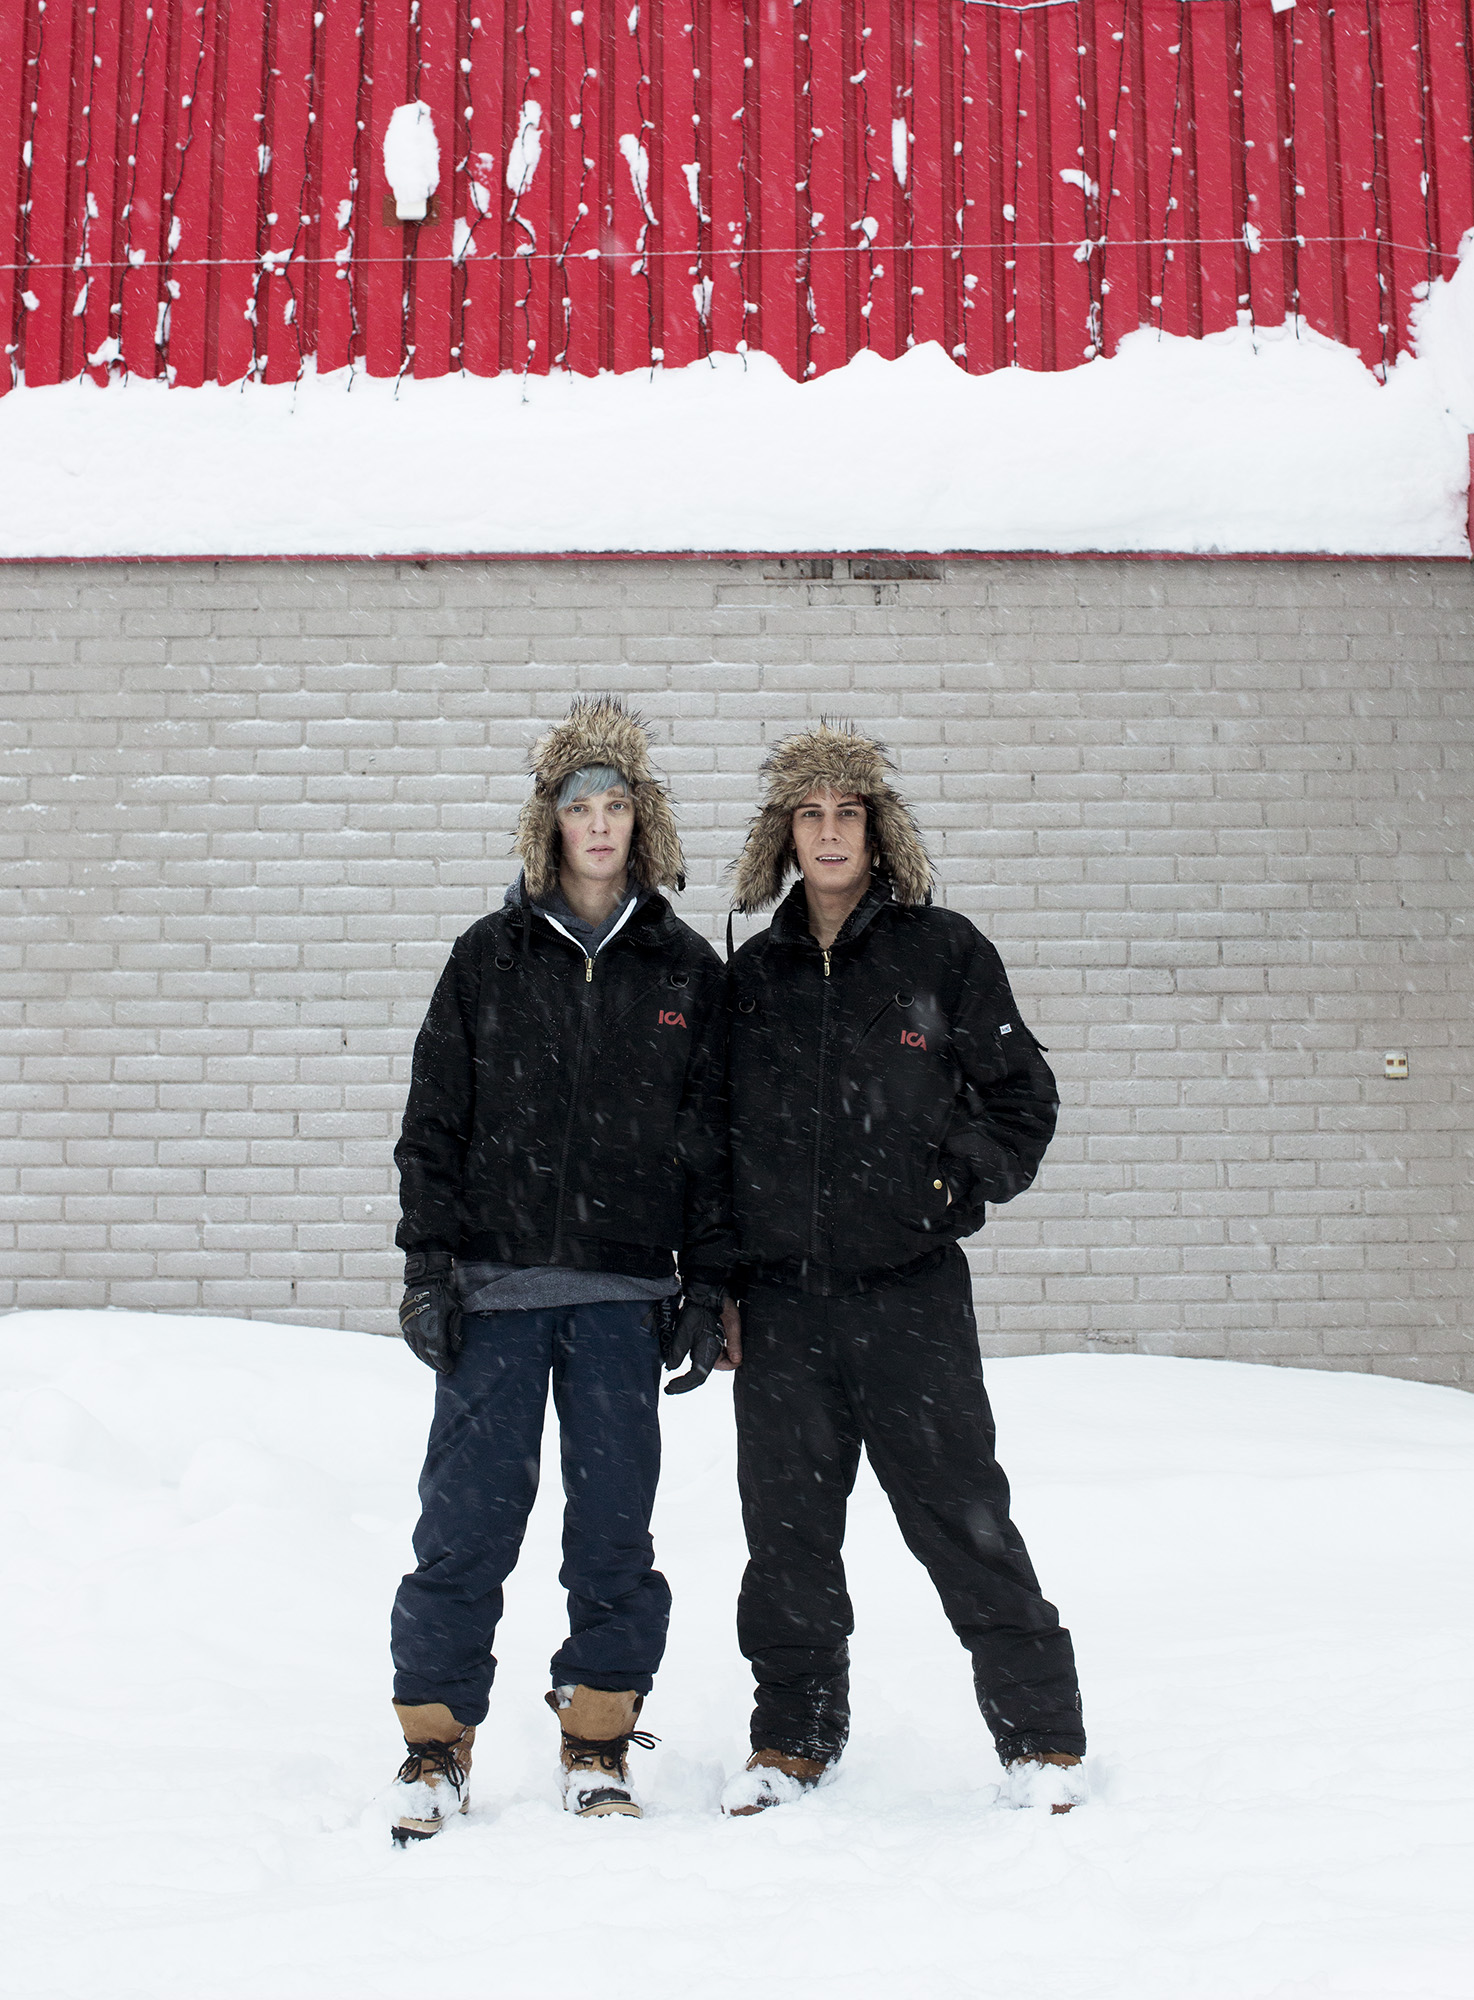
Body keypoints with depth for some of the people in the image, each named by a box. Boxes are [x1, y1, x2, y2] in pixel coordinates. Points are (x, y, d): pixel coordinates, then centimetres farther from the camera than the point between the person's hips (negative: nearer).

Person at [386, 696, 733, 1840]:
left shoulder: (688, 972, 7)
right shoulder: (489, 959, 6)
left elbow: (713, 1137, 8)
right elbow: (434, 1120, 6)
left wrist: (707, 1286, 3)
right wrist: (429, 1263, -1)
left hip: (625, 1294, 1)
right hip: (493, 1285, 0)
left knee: (616, 1526, 6)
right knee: (467, 1521, 1)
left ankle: (599, 1740, 21)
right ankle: (437, 1741, 15)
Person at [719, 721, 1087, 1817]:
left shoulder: (944, 950, 2)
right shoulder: (754, 974, 11)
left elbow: (1023, 1095, 5)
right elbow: (714, 1127, 16)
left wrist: (960, 1184, -8)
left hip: (910, 1288, -3)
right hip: (781, 1297, 3)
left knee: (961, 1516, 0)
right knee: (788, 1529, 9)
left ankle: (1042, 1735, 15)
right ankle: (795, 1737, 25)